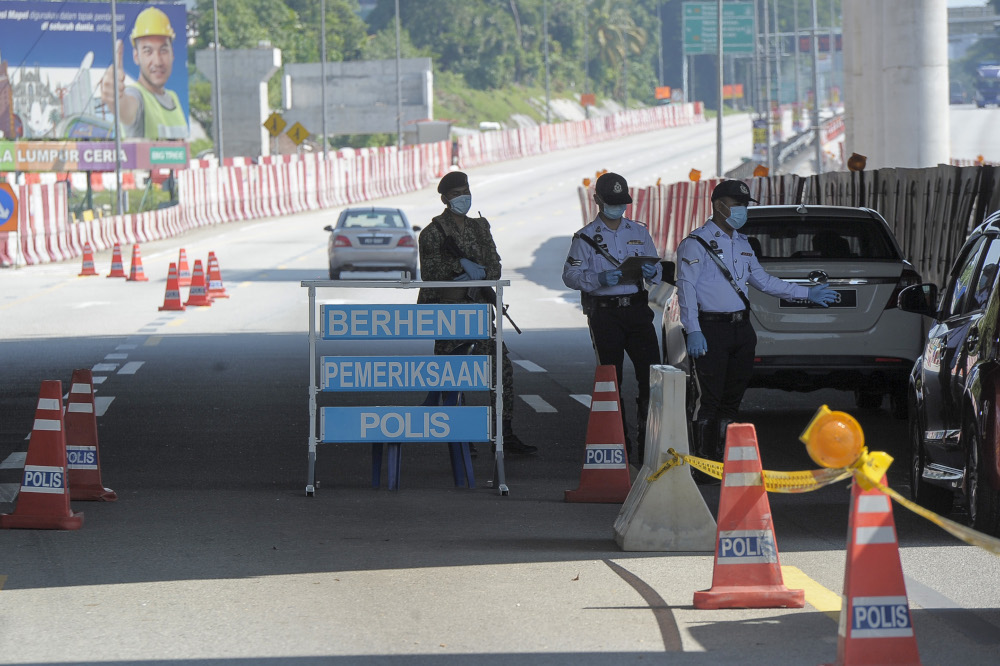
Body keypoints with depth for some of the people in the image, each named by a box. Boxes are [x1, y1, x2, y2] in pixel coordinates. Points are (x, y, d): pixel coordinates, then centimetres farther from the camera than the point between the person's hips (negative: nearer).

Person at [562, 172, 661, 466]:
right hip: (604, 313, -2)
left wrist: (652, 272, -9)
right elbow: (571, 275, -6)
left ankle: (648, 444, 0)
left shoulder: (639, 232, 14)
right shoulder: (585, 237, 3)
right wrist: (599, 279, -23)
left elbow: (657, 271, 16)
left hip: (637, 309, 3)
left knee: (651, 374, -6)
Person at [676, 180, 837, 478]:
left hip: (741, 329, 7)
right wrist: (693, 332, -21)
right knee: (710, 399, -8)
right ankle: (703, 463, -4)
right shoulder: (696, 243, -6)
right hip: (711, 330, -7)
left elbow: (763, 281, 27)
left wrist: (806, 293, 26)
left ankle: (723, 460, 15)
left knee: (732, 398, 8)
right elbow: (686, 288, -12)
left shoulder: (742, 244, 18)